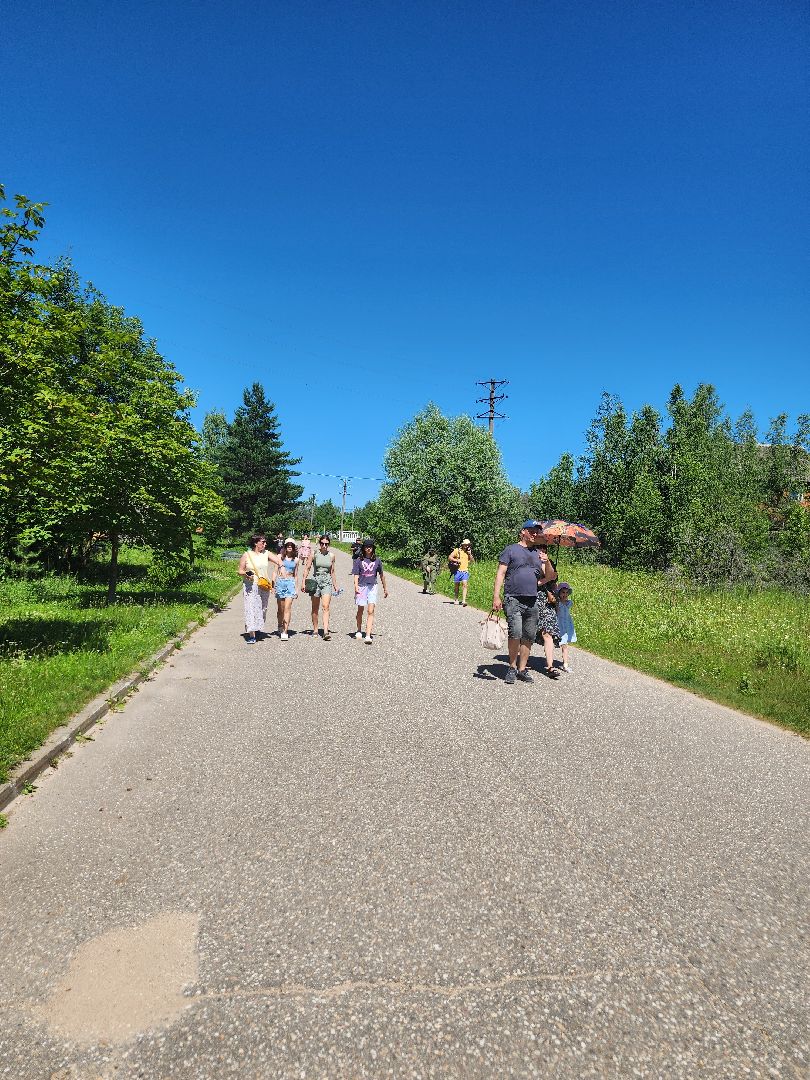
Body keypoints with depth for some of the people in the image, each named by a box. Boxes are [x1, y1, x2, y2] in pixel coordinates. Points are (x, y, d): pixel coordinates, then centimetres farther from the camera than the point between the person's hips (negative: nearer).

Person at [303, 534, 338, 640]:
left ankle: (326, 632, -19)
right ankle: (315, 630, 20)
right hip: (315, 581, 0)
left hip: (327, 582, 0)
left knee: (326, 607, -12)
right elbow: (307, 569, 2)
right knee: (315, 608, 8)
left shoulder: (331, 555, 6)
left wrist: (335, 585, 17)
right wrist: (304, 582, -6)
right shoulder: (314, 554, 0)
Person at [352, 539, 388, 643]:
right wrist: (356, 586, -18)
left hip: (372, 587, 0)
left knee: (370, 612, -10)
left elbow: (381, 575, 17)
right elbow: (356, 575, -2)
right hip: (361, 587, 0)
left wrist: (385, 588, 23)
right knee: (360, 611, 12)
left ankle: (368, 636, -14)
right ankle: (359, 631, 33)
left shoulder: (377, 561, 6)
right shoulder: (358, 561, 2)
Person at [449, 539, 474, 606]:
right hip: (458, 571, -2)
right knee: (457, 586, 8)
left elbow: (473, 561, 10)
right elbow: (450, 557, -2)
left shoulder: (468, 552, 13)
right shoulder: (457, 550, 1)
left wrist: (470, 554, -2)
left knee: (464, 585, -13)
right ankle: (456, 599, 23)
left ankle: (463, 601, -19)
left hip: (465, 571, 2)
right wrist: (457, 560, -16)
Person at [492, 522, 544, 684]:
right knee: (515, 634, -16)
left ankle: (522, 669, 15)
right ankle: (512, 668, 0)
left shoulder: (538, 554, 20)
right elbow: (500, 573, -2)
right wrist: (496, 596, -11)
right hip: (514, 599, -5)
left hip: (533, 601, 5)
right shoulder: (511, 550, 5)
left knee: (529, 637, 4)